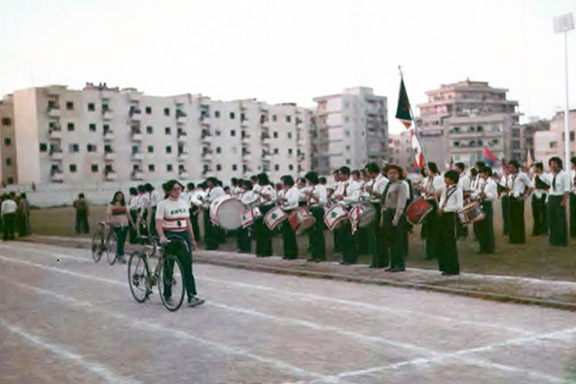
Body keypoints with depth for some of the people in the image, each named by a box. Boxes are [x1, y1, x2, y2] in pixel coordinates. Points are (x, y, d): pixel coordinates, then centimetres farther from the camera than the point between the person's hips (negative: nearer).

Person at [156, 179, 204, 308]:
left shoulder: (184, 203, 9)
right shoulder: (163, 204, -6)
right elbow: (158, 224, -15)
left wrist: (192, 239, 13)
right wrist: (162, 237, -31)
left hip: (183, 236, 4)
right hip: (169, 236, -4)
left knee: (187, 266, -4)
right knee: (168, 267, 6)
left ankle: (192, 296, -8)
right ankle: (167, 295, 22)